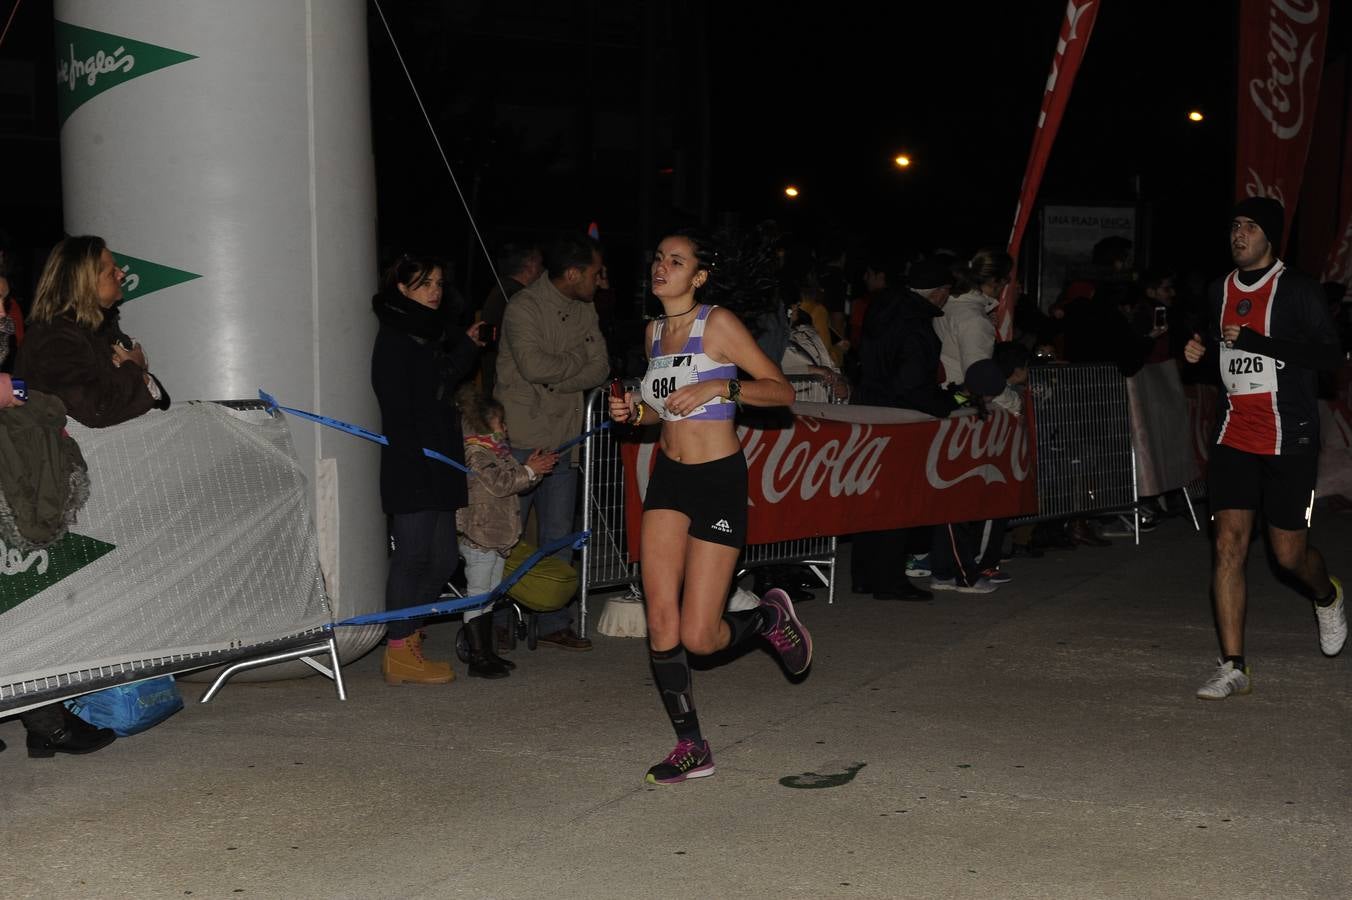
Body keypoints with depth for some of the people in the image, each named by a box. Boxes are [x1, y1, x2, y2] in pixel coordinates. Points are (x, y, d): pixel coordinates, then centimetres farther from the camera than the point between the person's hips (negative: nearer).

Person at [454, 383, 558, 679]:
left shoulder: (499, 452, 17)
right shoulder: (475, 455, -14)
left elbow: (515, 480, 20)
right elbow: (500, 483, -23)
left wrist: (533, 468, 3)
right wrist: (530, 471, -17)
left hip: (497, 537, 11)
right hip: (478, 535, -11)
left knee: (489, 594, 15)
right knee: (477, 594, -7)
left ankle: (487, 652, 22)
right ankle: (478, 659, -5)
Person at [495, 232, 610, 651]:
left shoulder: (584, 309, 11)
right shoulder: (524, 307, -11)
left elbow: (600, 368, 3)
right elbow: (533, 365, -24)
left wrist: (557, 379, -12)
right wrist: (579, 358, -8)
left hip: (564, 439, 7)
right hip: (522, 438, -7)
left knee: (558, 537, 11)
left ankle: (554, 623, 18)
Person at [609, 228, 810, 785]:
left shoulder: (718, 324, -10)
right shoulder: (654, 332, 10)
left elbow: (781, 391, -9)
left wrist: (719, 387, -22)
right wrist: (636, 411, 3)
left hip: (719, 479, -6)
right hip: (669, 476, 6)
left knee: (698, 637, -7)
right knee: (660, 620, -4)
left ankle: (770, 618, 25)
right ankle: (691, 748, 9)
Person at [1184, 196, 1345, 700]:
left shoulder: (1297, 290, -8)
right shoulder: (1222, 291, 10)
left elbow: (1330, 355, -17)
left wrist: (1254, 341, -23)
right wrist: (1201, 352, 2)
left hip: (1289, 439, -4)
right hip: (1235, 436, 4)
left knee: (1289, 552, 3)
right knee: (1229, 545, -6)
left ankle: (1327, 597, 40)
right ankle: (1233, 668, -2)